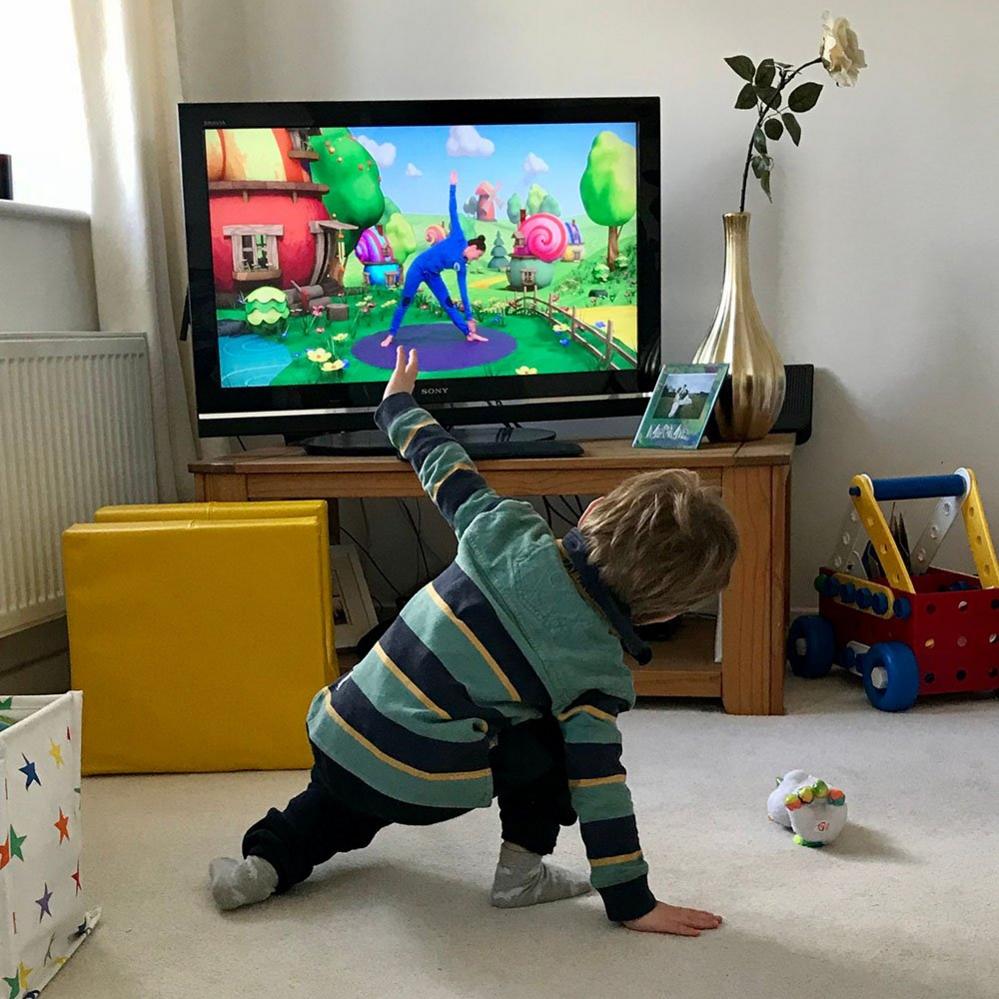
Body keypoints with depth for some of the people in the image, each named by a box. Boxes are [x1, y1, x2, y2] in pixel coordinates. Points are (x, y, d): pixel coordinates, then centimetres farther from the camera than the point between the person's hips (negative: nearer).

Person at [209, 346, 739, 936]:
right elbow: (598, 784, -9)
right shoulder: (599, 668, -11)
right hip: (420, 786, -5)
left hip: (337, 733, 5)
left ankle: (267, 859, 24)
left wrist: (400, 404, 28)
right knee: (555, 738, 15)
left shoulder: (510, 533, -4)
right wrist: (632, 903, 2)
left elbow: (445, 468, 9)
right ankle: (523, 871, 16)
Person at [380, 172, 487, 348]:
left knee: (448, 304, 0)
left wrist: (469, 317, 1)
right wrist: (453, 186, -9)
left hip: (433, 275, 5)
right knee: (405, 303, -1)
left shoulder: (462, 267, 1)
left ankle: (469, 333, 2)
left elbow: (463, 292, 4)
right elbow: (453, 211, -10)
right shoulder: (458, 239, -13)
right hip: (418, 268, -5)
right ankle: (391, 335, 10)